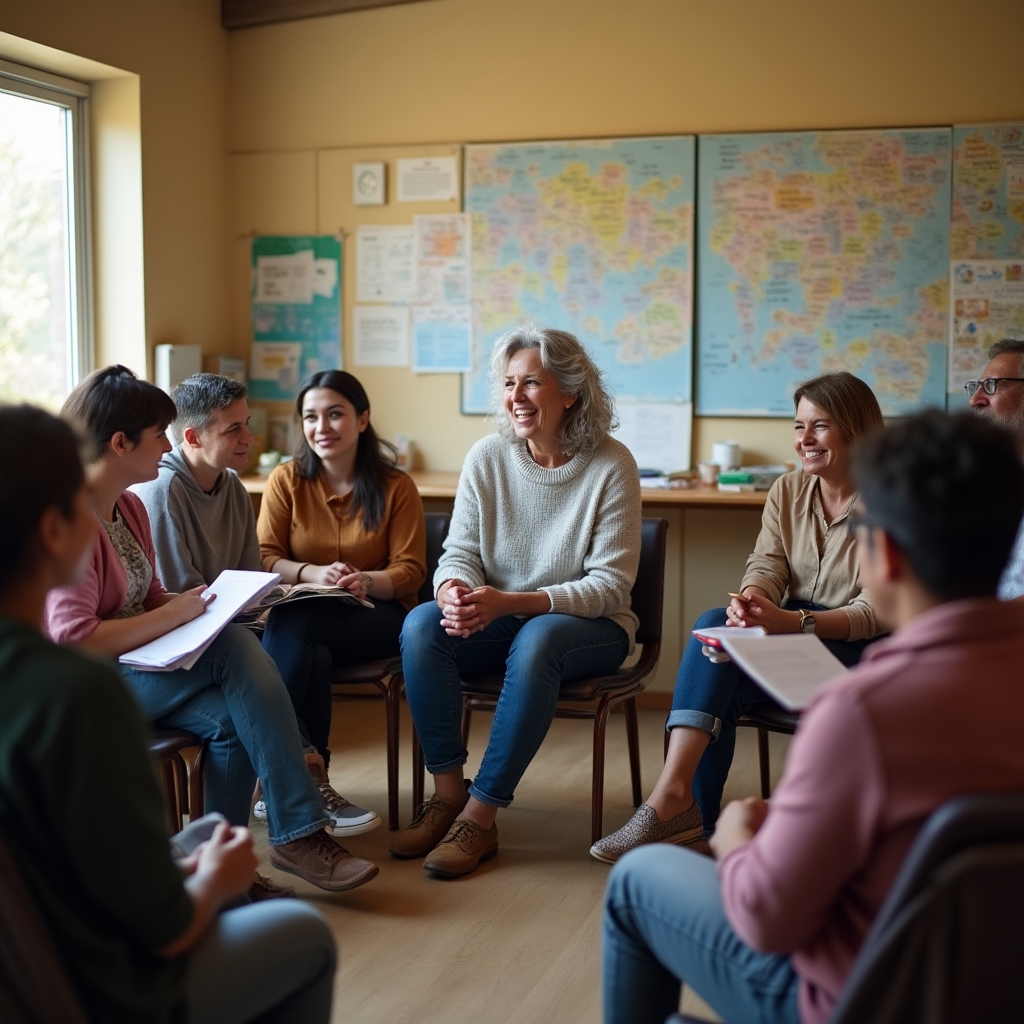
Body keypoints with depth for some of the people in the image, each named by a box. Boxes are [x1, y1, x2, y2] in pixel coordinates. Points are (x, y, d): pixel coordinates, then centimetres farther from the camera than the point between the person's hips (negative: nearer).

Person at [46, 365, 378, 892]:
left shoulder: (130, 507, 11)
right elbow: (74, 641, -25)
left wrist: (194, 603, -2)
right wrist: (176, 614, -19)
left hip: (139, 669, 9)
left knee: (229, 719, -21)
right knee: (234, 648, -25)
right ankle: (299, 833, -21)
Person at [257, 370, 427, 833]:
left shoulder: (396, 487, 3)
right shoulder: (286, 480, 7)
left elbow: (410, 570, -2)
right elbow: (264, 559, 2)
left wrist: (366, 580, -24)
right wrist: (314, 574, -19)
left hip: (376, 616, -2)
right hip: (299, 615, 2)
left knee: (293, 625, -33)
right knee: (315, 657, -36)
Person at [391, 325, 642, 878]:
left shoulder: (611, 465, -12)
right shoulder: (487, 457, -1)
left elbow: (610, 584, -16)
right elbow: (459, 553, 0)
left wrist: (510, 602, -29)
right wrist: (454, 592, -28)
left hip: (590, 626, -3)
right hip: (500, 622, 4)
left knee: (537, 638, -37)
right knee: (422, 623, -25)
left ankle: (479, 816, -29)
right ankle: (447, 794, -19)